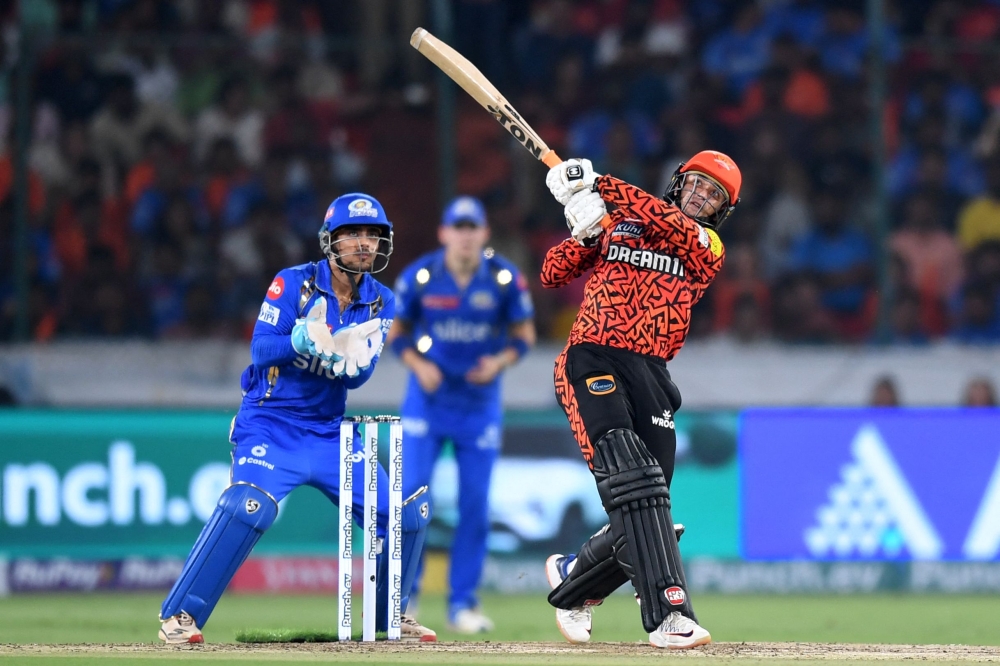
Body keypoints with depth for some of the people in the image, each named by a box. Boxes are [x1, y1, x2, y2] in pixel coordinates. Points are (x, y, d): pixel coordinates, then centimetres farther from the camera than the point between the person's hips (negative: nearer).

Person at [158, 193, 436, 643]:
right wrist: (301, 340, -38)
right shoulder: (294, 284, -9)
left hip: (330, 432, 5)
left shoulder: (380, 303, 2)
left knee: (407, 516, -1)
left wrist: (345, 361, -32)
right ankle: (180, 615, -22)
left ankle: (390, 616, 22)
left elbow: (359, 375, -9)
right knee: (248, 505, -30)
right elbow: (261, 349, -19)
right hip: (271, 425, -5)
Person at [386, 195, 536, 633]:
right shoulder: (419, 277, -9)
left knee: (475, 502, 1)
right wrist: (418, 365, -15)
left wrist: (500, 361, -16)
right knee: (411, 491, -8)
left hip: (480, 404, 1)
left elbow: (524, 334, 3)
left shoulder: (506, 279, -8)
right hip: (427, 400, -1)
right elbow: (397, 332, 3)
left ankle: (462, 604, 12)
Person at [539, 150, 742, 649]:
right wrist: (586, 234, -4)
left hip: (650, 375, 3)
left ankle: (572, 579, 31)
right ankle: (668, 614, -34)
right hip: (593, 363, -3)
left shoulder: (707, 247, 14)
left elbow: (666, 222, -7)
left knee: (644, 509, 1)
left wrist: (597, 184, -13)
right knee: (631, 481, -24)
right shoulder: (617, 224, 18)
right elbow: (553, 274, 14)